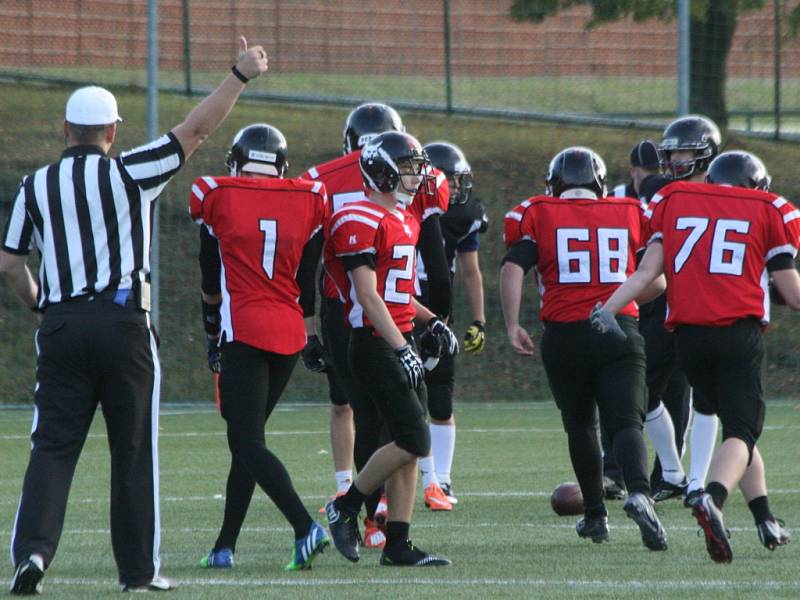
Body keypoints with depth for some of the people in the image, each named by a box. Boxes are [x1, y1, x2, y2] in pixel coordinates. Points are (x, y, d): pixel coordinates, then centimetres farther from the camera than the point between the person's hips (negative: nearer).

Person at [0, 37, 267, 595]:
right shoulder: (129, 174, -2)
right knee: (133, 449, 5)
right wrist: (241, 75, 7)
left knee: (53, 445, 3)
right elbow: (196, 129, 0)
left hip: (61, 325, 2)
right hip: (122, 320, -2)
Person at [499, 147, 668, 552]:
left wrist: (512, 326, -4)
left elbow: (513, 267, -7)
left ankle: (595, 515, 25)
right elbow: (656, 283, 14)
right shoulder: (630, 214, 10)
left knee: (580, 425, 17)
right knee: (624, 422, -8)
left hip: (565, 336, 0)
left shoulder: (539, 214, 6)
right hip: (620, 331, 0)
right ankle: (639, 493, -35)